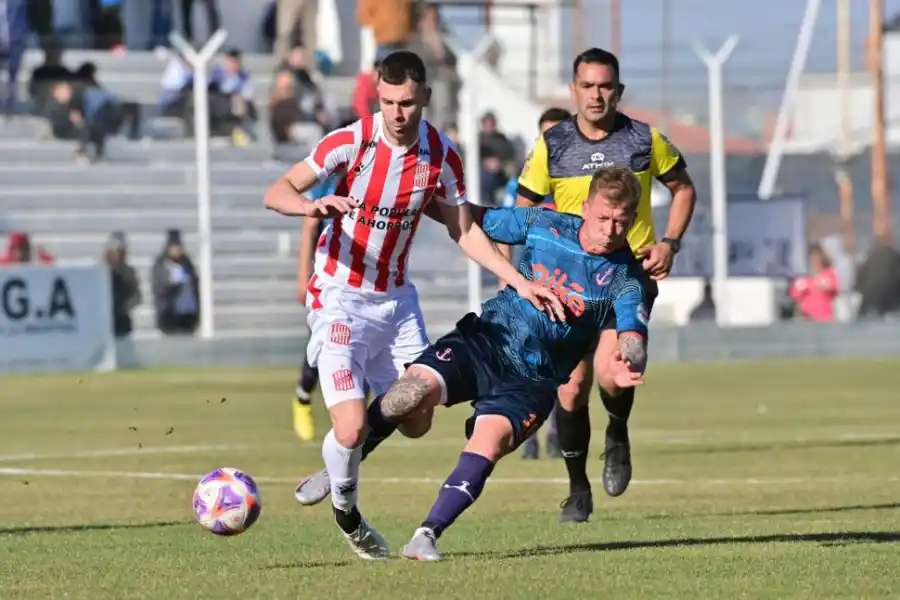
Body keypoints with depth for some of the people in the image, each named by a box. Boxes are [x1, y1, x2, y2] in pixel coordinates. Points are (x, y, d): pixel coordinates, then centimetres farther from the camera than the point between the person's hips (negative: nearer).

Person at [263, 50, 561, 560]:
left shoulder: (441, 156, -6)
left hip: (396, 298, 5)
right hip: (340, 297, -5)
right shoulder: (351, 142, -17)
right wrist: (312, 206, -38)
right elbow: (276, 193, -16)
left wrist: (521, 283, 0)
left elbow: (464, 230, 7)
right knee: (352, 427, -15)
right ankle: (345, 509, 16)